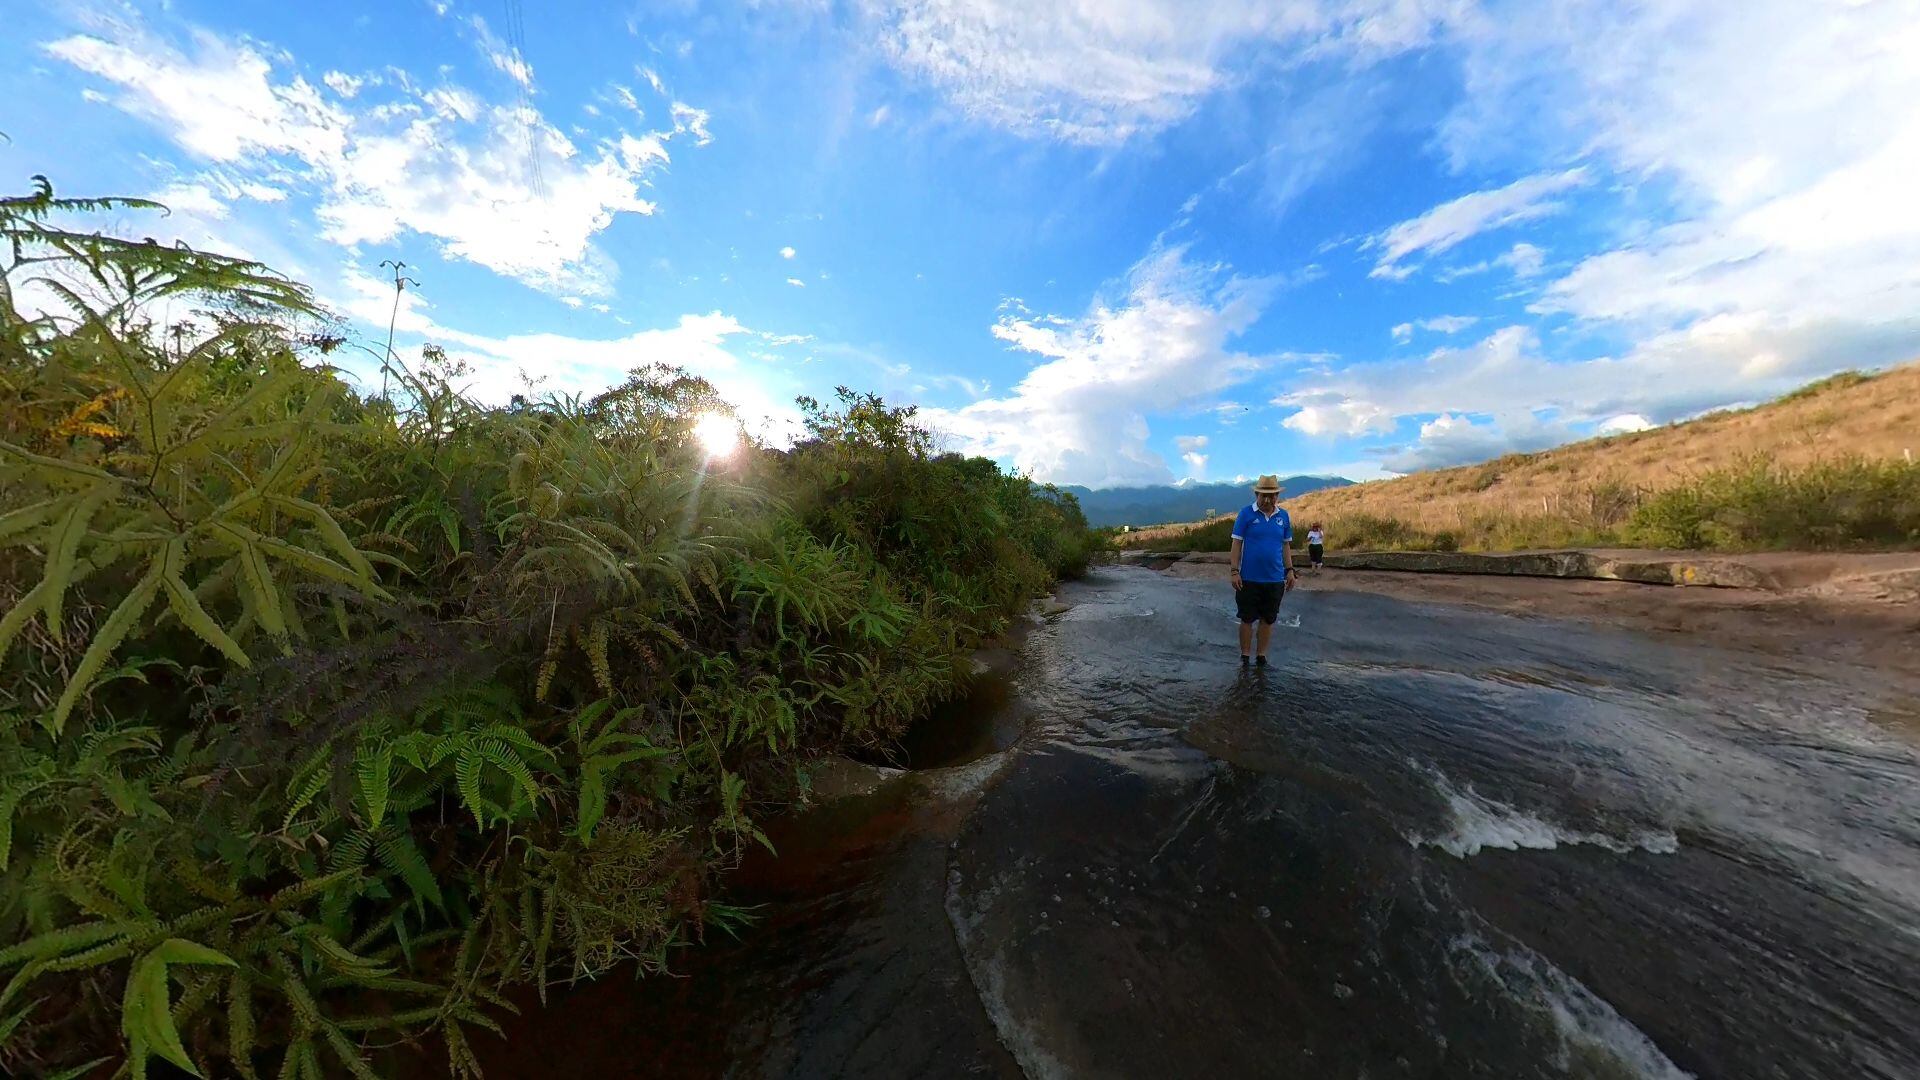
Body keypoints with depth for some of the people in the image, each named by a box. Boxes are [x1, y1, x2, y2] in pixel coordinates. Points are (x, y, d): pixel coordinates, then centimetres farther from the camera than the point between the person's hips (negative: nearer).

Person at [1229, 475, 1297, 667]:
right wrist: (1235, 571, -10)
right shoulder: (1246, 513, -6)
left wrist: (1289, 570, 7)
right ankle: (1245, 656, 19)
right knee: (1247, 619, 7)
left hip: (1275, 579, 3)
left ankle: (1261, 656, 24)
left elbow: (1286, 545, 13)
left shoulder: (1284, 516, 5)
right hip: (1249, 579, -3)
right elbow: (1237, 543, -6)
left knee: (1268, 620, 12)